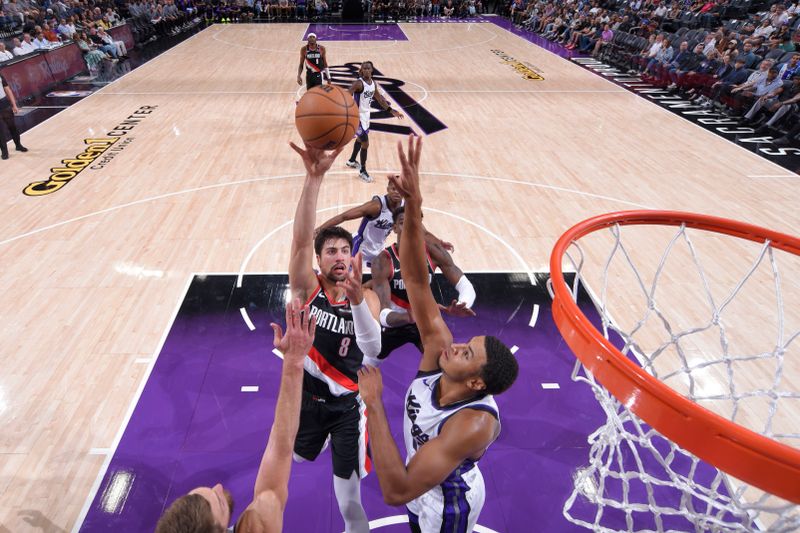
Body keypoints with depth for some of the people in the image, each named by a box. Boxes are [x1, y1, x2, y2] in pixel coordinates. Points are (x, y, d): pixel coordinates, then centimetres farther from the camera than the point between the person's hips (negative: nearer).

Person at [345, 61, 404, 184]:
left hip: (366, 114, 8)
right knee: (365, 143, -7)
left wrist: (392, 111, 15)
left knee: (360, 139, 25)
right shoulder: (358, 83, -22)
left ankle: (352, 161, 47)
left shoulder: (373, 83, 2)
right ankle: (363, 171, 8)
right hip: (358, 115, -8)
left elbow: (380, 99, 14)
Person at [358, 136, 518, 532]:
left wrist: (373, 404, -50)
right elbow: (416, 280, -35)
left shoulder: (473, 423, -44)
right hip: (425, 480, 6)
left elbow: (396, 492, -49)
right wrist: (413, 207, -49)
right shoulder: (438, 347, -28)